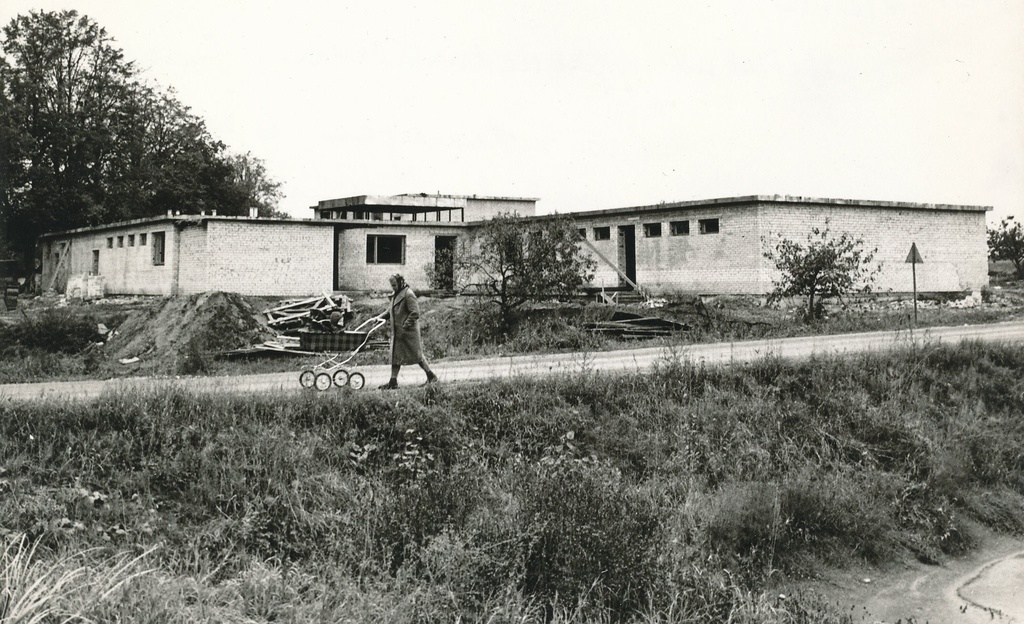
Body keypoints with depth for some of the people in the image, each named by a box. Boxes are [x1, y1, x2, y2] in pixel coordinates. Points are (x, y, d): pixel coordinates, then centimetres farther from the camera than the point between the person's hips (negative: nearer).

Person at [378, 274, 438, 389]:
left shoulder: (408, 295, -16)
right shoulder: (396, 295, 12)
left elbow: (415, 313, -20)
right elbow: (391, 310, 23)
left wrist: (405, 326, -20)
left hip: (409, 332, -9)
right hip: (397, 332, 9)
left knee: (417, 355, 0)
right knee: (395, 356, 7)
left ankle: (431, 376, 12)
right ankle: (393, 382, 10)